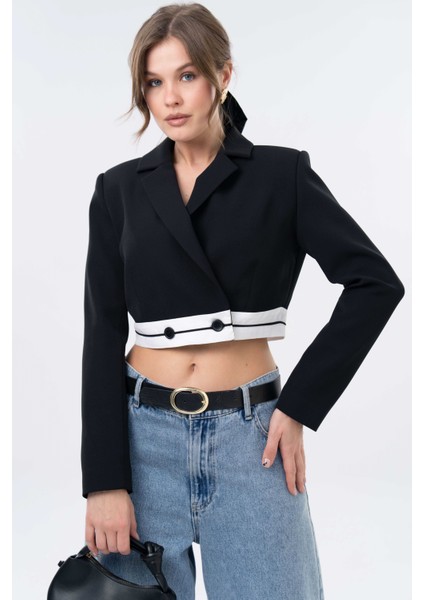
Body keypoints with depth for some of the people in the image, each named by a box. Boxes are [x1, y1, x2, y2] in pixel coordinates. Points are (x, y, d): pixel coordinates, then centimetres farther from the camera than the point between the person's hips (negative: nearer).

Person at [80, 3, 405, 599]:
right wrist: (104, 479, -5)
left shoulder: (280, 174, -1)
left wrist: (300, 405, -8)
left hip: (248, 435, -1)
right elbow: (103, 335, 0)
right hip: (144, 434, 2)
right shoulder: (120, 189, 3)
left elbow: (377, 282, -4)